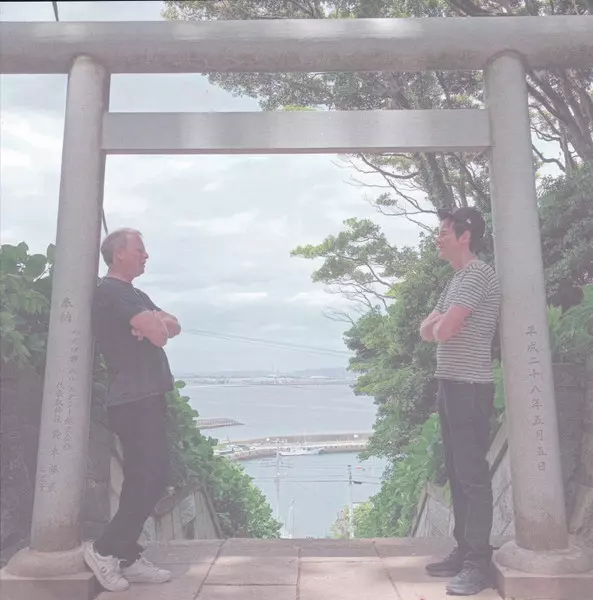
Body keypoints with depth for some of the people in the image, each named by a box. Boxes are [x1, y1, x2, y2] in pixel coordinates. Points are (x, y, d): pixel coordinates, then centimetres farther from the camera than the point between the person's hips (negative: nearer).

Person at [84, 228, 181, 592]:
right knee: (151, 480, -9)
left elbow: (174, 326, 14)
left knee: (146, 479, 11)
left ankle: (126, 557, 18)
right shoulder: (113, 291, -11)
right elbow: (158, 335, -21)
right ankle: (105, 549, 5)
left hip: (147, 398, 10)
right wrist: (156, 325, 1)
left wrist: (156, 323, -6)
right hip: (134, 400, -10)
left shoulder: (134, 295, 21)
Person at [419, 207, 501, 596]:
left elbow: (444, 331, -20)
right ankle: (464, 552, 23)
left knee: (474, 474, -4)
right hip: (451, 386, 10)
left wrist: (438, 325, 1)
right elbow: (427, 331, 15)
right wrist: (437, 323, -5)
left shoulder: (478, 275, -12)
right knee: (458, 473, 13)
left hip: (471, 388, -10)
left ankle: (480, 563, 5)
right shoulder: (456, 280, 18)